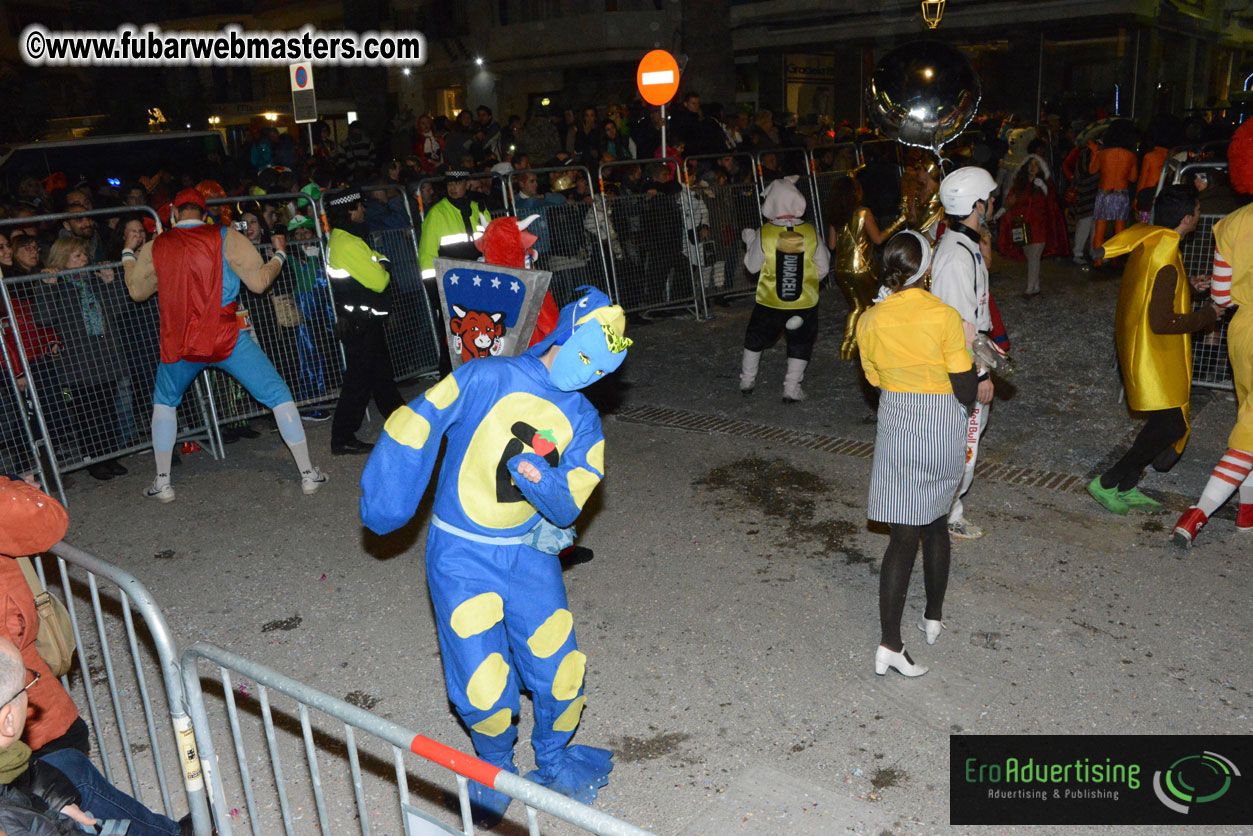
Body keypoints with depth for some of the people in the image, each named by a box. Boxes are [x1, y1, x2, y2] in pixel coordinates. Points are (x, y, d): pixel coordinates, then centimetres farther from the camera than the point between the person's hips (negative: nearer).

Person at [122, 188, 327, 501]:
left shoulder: (154, 247, 3)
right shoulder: (225, 237, -5)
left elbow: (136, 291, 17)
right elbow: (259, 281, -4)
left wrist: (128, 255, 33)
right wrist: (279, 254, 13)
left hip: (178, 346, 3)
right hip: (227, 338, -2)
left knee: (164, 403, 26)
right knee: (279, 396, 7)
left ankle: (162, 482, 25)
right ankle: (308, 473, 6)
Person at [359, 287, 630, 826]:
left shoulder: (583, 422, 2)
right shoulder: (487, 379, -11)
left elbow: (567, 509, -2)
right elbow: (418, 424, -4)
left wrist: (541, 480, -24)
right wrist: (380, 501, -1)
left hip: (528, 554, 4)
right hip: (462, 557, -3)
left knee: (562, 676, 3)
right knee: (483, 691, -6)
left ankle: (552, 760, 35)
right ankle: (496, 768, 28)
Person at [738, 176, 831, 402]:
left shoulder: (764, 234, -15)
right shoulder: (810, 232, -10)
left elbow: (752, 266, -2)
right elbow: (823, 268, -2)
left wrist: (749, 241, 13)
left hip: (769, 301, 0)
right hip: (804, 301, 0)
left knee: (756, 338, 22)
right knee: (800, 343, 17)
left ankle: (747, 379, 34)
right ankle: (792, 387, 16)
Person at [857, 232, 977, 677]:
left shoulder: (869, 321, -4)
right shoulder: (944, 317, -13)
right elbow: (966, 393, -10)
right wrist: (967, 346, 5)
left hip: (895, 427, 1)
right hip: (942, 427, -1)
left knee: (904, 532, 3)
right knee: (935, 522, 19)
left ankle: (889, 642, -2)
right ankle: (934, 617, 34)